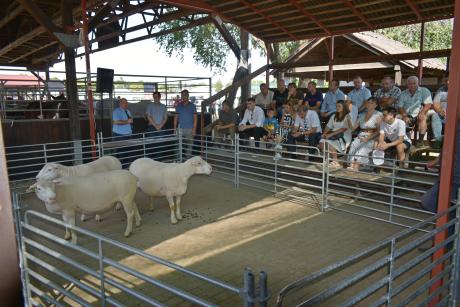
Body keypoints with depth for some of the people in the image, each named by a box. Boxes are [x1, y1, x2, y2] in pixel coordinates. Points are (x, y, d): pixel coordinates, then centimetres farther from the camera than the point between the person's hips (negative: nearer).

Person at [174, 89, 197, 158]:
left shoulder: (192, 106, 2)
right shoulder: (178, 106, 9)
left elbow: (195, 118, 0)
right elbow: (176, 117, 13)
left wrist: (194, 129, -8)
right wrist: (175, 128, 4)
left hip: (189, 129, -2)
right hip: (180, 128, 2)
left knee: (189, 145, 1)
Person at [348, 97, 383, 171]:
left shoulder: (378, 114, 5)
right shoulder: (362, 115, 20)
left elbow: (379, 130, -3)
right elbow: (353, 127, 14)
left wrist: (368, 138, -16)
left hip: (371, 138, -4)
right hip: (360, 136, 4)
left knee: (361, 150, -31)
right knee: (353, 146, -26)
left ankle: (355, 169, -36)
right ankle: (351, 169, -35)